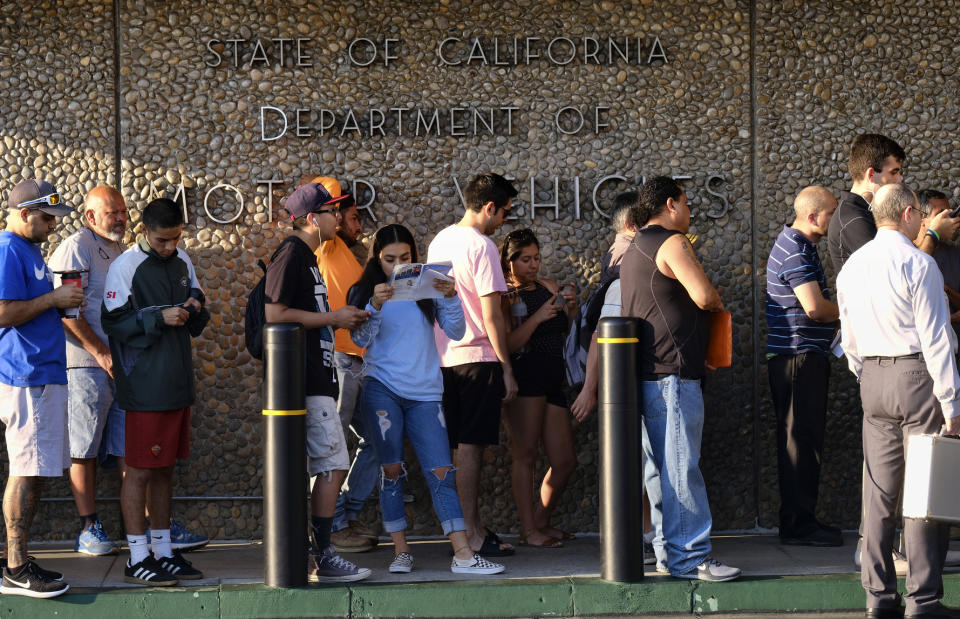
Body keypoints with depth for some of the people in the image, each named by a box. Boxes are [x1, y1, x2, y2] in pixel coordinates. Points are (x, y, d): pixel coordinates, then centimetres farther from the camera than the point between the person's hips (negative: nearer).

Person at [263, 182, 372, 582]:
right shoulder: (291, 253, -11)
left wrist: (342, 320, 14)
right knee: (334, 464, -10)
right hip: (306, 382, -10)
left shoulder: (306, 257, 20)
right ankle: (322, 556, -7)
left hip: (316, 379, 10)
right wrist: (333, 318, -12)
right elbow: (275, 313, -19)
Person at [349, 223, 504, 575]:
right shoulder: (365, 292, 6)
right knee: (391, 468, -4)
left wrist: (450, 297, -15)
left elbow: (456, 332, 2)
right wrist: (375, 306, -21)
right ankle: (401, 551, 5)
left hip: (425, 391, 1)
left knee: (440, 471, -5)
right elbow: (361, 339, -5)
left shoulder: (427, 288, 8)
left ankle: (463, 554, -8)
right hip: (381, 387, -1)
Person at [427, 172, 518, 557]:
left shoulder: (439, 241, 13)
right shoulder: (481, 246, -13)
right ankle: (471, 534, -3)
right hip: (477, 357, -8)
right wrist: (506, 368, -10)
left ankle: (469, 526, 19)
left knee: (462, 447, 13)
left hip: (444, 358, 8)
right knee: (471, 445, -6)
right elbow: (491, 316, -15)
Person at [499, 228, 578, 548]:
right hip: (524, 376, -7)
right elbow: (507, 345, -13)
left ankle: (541, 521, 23)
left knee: (565, 460, 7)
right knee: (525, 455, -5)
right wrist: (537, 317, -21)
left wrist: (570, 308, 3)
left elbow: (566, 332, 21)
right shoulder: (505, 296, -3)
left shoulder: (549, 287, 17)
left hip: (552, 379, 7)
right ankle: (528, 531, 1)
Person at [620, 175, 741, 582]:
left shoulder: (635, 250, 22)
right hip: (671, 374, -10)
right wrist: (718, 302, 4)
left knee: (660, 466, 12)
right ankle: (689, 557, -9)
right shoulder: (671, 243, -10)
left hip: (648, 375, 10)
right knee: (680, 466, -9)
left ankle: (669, 549, 16)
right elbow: (704, 296, -19)